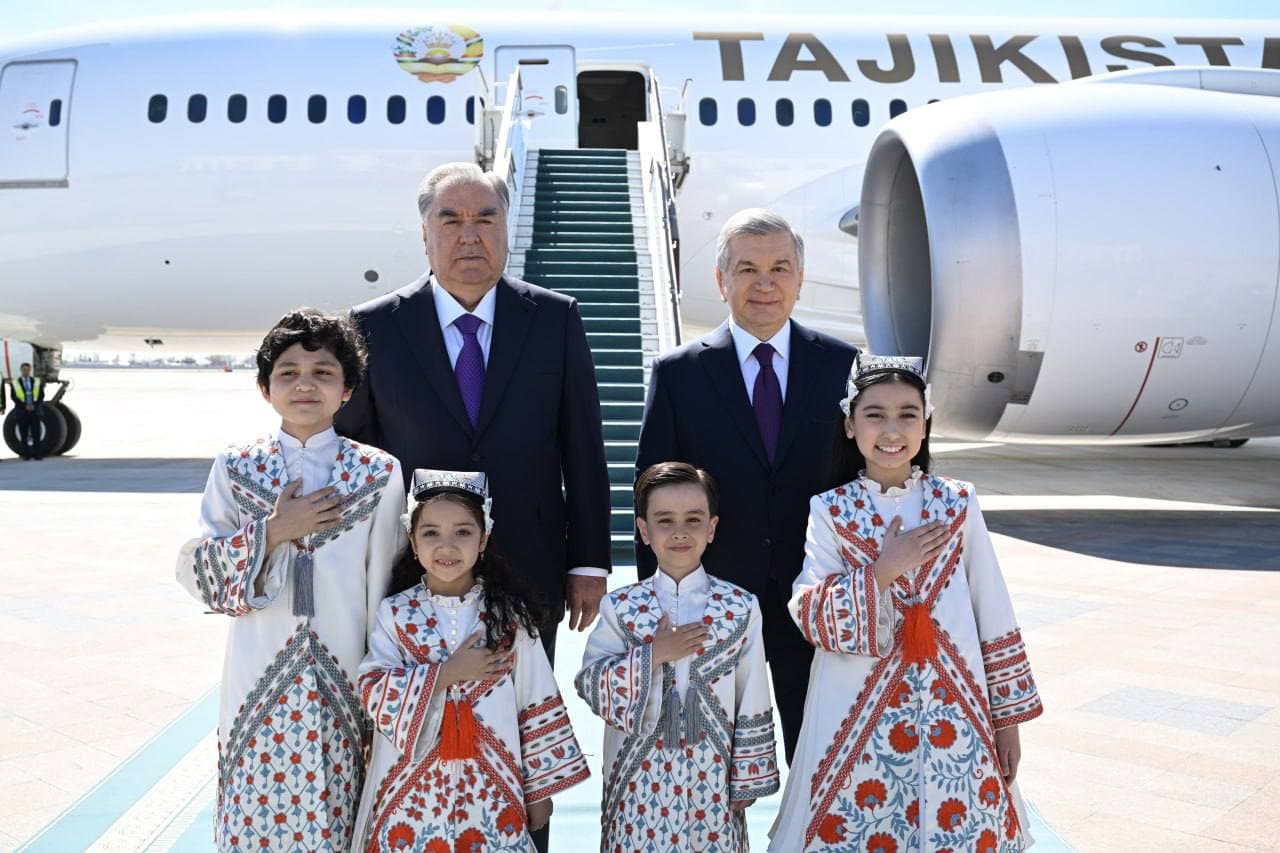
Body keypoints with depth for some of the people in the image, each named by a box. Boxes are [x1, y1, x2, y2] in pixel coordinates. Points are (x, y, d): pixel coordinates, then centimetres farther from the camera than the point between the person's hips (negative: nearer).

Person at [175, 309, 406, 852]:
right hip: (260, 683, 1)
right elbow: (196, 573, 0)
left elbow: (384, 590, 1)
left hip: (342, 687, -1)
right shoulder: (236, 468, 2)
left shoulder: (378, 474, -3)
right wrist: (272, 531, -14)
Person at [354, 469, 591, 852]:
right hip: (412, 792, 0)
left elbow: (536, 704, 2)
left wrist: (540, 788, 3)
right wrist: (446, 673, -17)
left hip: (491, 791, 0)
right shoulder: (395, 613, -2)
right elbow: (374, 693, -10)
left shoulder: (509, 614, -2)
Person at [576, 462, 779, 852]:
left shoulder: (740, 608, -4)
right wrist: (652, 655, -17)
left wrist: (747, 778, 3)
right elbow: (589, 685, -7)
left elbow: (753, 703, 1)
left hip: (712, 775, 0)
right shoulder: (622, 607, -4)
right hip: (641, 776, 0)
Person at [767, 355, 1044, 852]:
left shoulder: (958, 505, 2)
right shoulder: (831, 511, -1)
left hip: (951, 712, 1)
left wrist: (1007, 716, 5)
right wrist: (881, 570, -19)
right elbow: (809, 617, -10)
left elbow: (994, 617, 5)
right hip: (859, 715, -1)